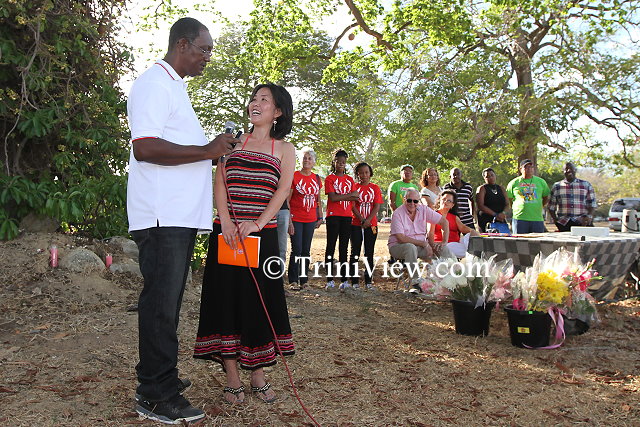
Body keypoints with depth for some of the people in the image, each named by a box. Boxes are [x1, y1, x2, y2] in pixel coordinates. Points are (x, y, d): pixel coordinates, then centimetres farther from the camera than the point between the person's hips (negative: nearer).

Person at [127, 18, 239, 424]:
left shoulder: (175, 87, 23)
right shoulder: (154, 83, -9)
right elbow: (144, 147, -21)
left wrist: (214, 151, 17)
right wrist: (206, 151, -18)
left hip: (181, 215, 10)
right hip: (163, 216, -10)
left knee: (166, 301, 15)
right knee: (162, 303, -4)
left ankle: (156, 379, 27)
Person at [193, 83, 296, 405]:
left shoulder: (284, 149, 9)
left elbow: (283, 190, -4)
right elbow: (219, 181, 3)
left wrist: (258, 224, -18)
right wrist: (225, 219, -13)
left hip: (263, 234, -1)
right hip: (227, 233, 1)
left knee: (261, 302, 4)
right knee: (226, 298, 1)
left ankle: (258, 375, 18)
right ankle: (232, 378, 11)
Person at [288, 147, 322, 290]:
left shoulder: (317, 179, 9)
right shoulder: (294, 176, -5)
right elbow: (287, 199, -7)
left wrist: (320, 217, 12)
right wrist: (289, 220, -13)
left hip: (311, 220, 4)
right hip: (296, 219, -4)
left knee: (306, 250, 9)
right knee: (296, 250, -5)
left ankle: (303, 280, 17)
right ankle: (293, 281, 5)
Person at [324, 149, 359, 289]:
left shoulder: (350, 180, 15)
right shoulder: (329, 178, 2)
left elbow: (356, 198, 3)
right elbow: (332, 197, -12)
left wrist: (340, 197, -9)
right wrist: (349, 195, -4)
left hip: (347, 216, 4)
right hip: (333, 216, -4)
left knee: (344, 248, 7)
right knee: (331, 247, -4)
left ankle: (344, 279, 10)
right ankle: (330, 279, -1)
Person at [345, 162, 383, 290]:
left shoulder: (375, 188, 6)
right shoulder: (354, 187, 3)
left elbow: (377, 206, -1)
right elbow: (352, 206, -4)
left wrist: (368, 220, -15)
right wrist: (362, 219, -15)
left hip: (371, 225, 1)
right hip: (356, 224, -1)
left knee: (369, 253, 5)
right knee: (355, 252, 1)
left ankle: (369, 281, 11)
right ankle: (354, 281, 7)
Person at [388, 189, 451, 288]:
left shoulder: (424, 209, -1)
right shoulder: (398, 214, -13)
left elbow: (444, 221, 4)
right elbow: (401, 238, -20)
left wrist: (445, 242, -7)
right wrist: (424, 243, -21)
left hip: (420, 246, 5)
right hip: (398, 246, -5)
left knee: (443, 249, -14)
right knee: (411, 247, -38)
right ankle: (415, 282, -33)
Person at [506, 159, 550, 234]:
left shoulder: (541, 182, 12)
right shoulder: (514, 183, 6)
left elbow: (546, 198, 22)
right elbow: (508, 200, 12)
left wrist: (538, 207, 13)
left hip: (537, 219, 2)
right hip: (519, 219, -2)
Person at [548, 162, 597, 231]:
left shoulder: (586, 185, 12)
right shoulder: (556, 186, 13)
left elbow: (592, 203, 10)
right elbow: (551, 206, 14)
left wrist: (589, 216, -7)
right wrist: (555, 219, 1)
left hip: (582, 222, 0)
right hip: (563, 223, 0)